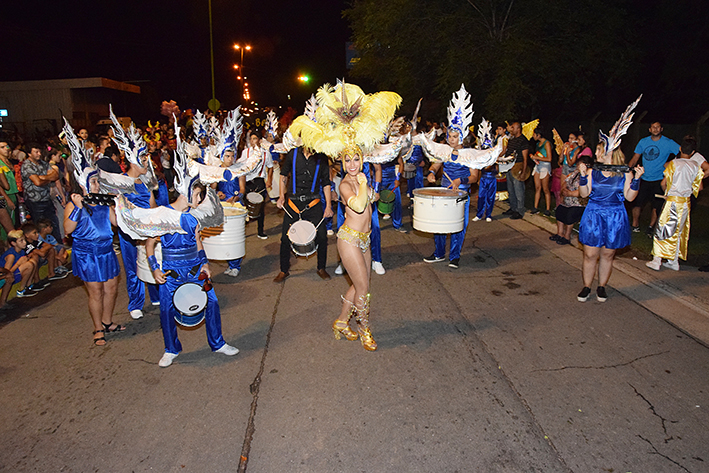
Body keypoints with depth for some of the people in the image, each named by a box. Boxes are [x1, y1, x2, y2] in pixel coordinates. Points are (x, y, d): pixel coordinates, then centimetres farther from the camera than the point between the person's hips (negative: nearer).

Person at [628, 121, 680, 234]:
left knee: (656, 206, 3)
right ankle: (635, 225, 20)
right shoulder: (643, 142, 5)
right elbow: (635, 159, 8)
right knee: (637, 203, 2)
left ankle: (651, 227, 19)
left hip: (659, 180, -2)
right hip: (644, 179, 2)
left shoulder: (668, 143, -5)